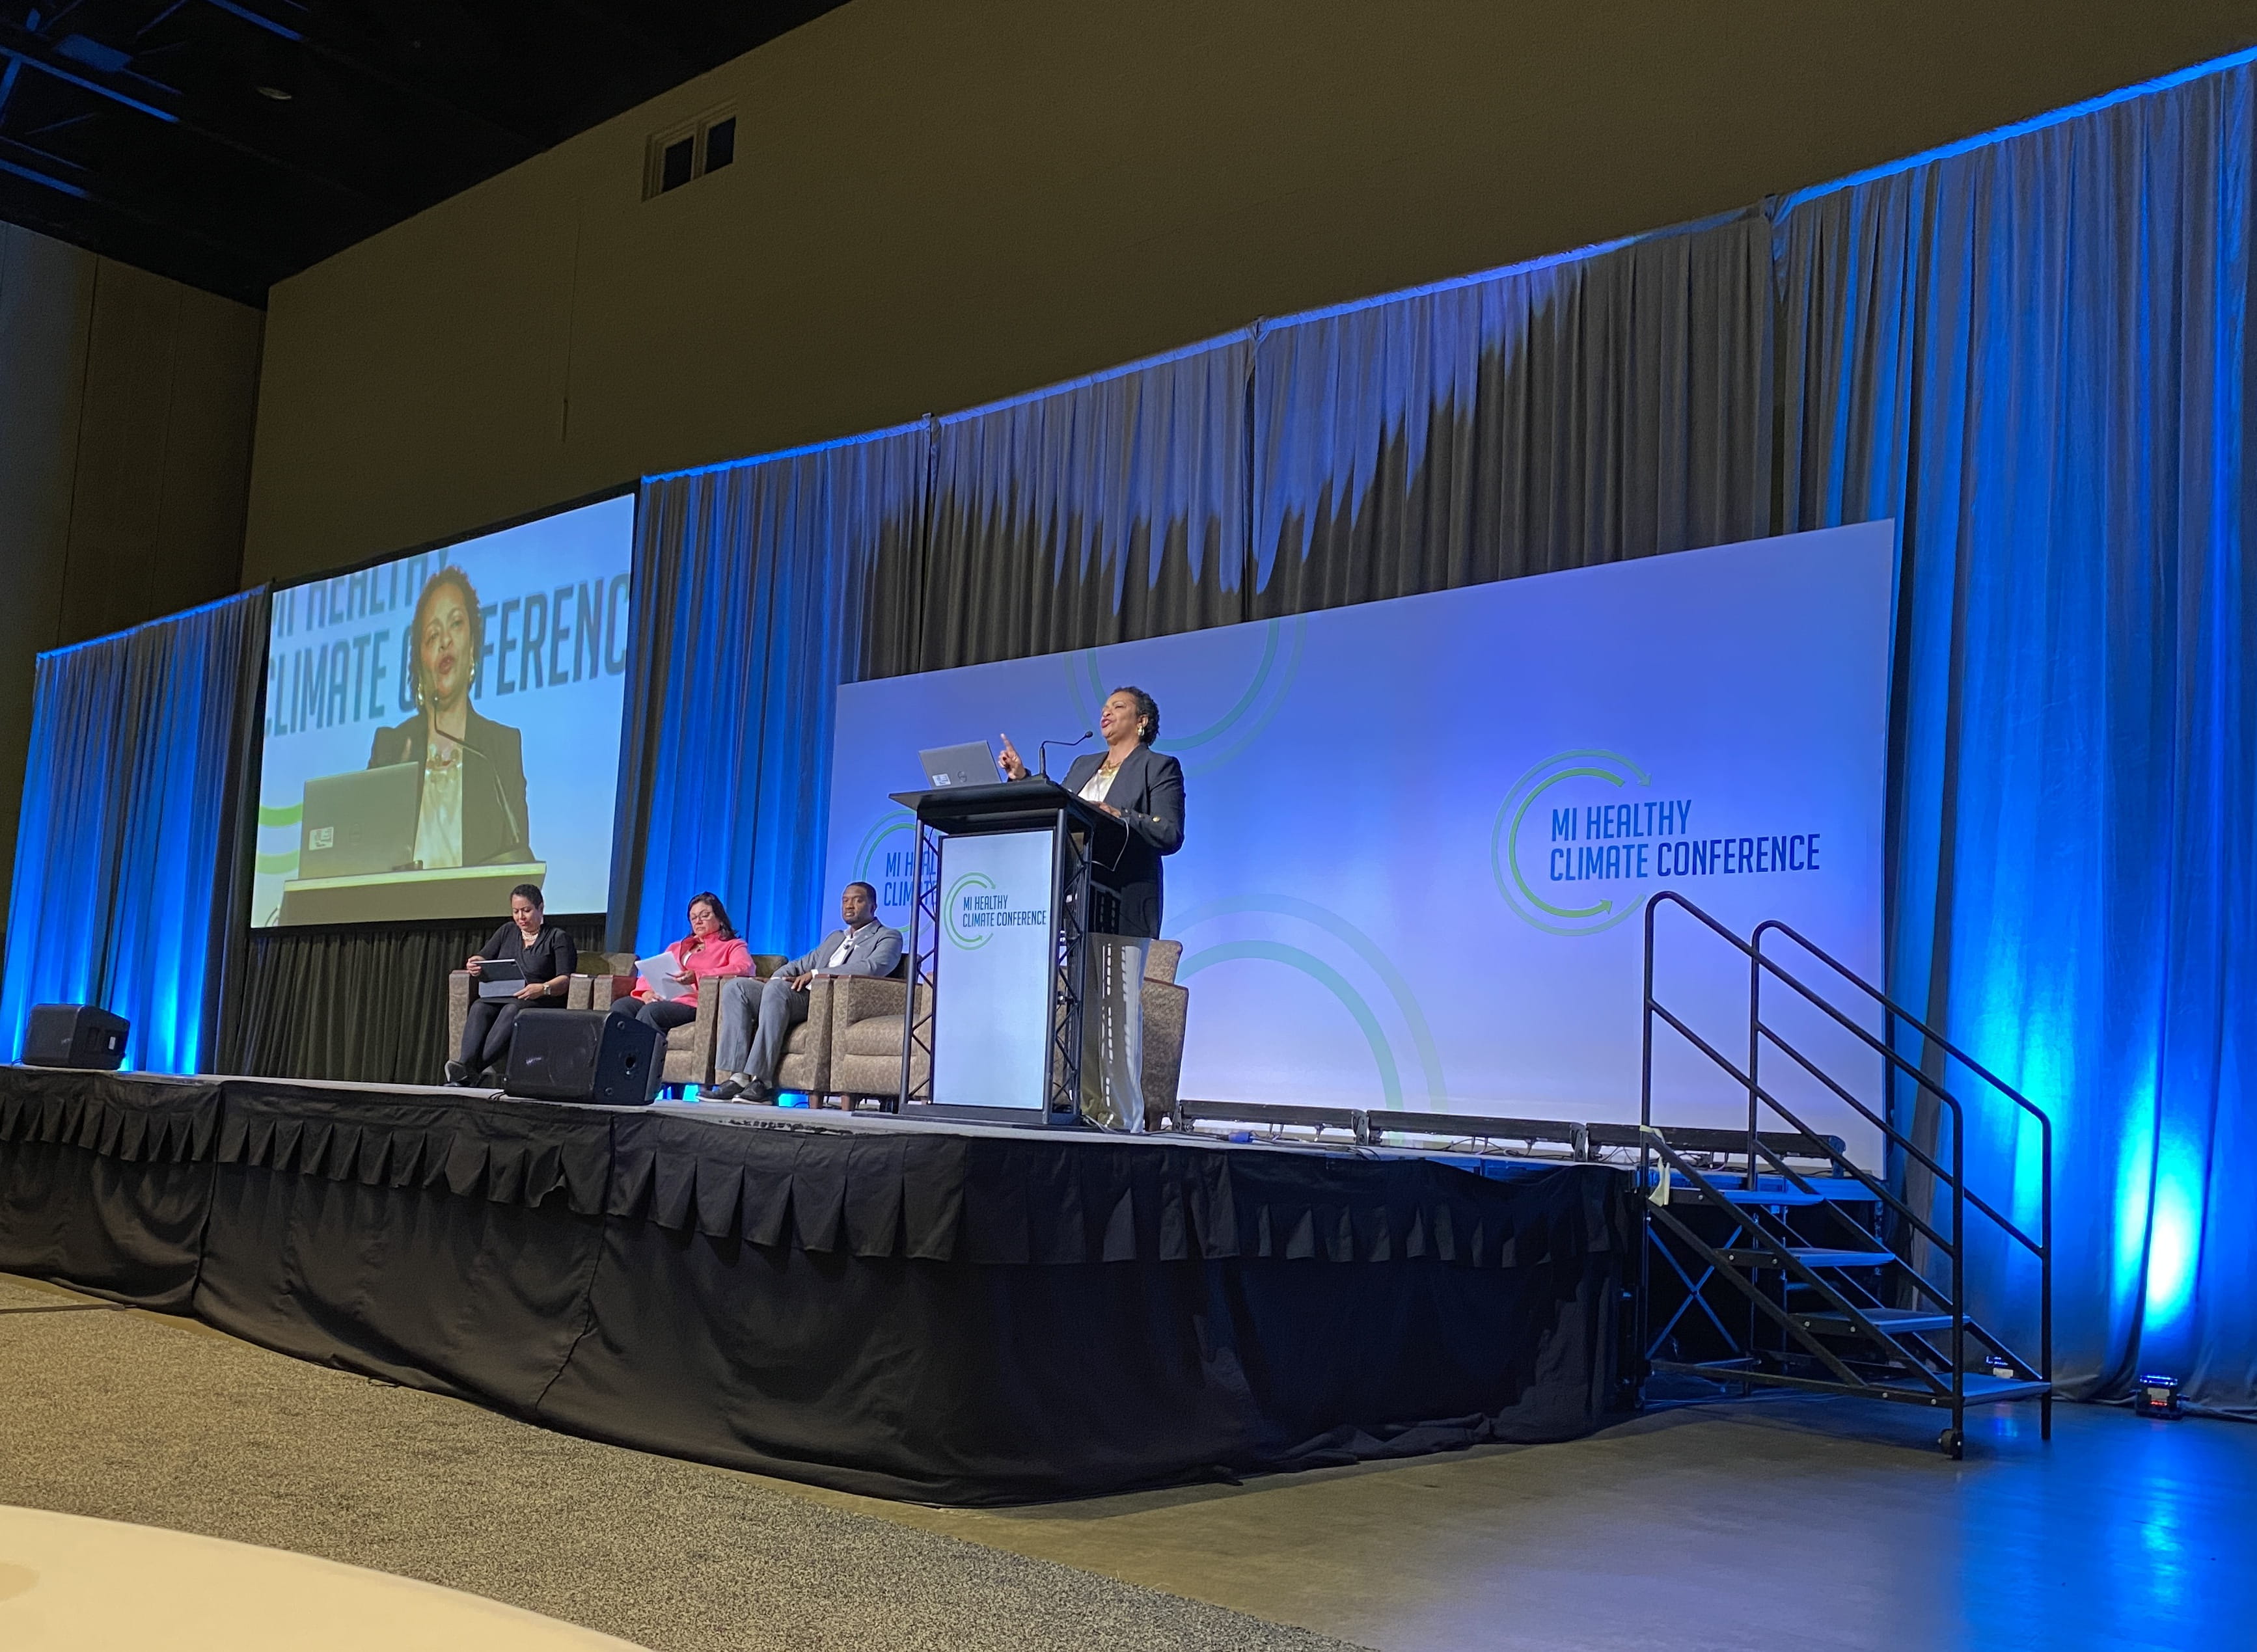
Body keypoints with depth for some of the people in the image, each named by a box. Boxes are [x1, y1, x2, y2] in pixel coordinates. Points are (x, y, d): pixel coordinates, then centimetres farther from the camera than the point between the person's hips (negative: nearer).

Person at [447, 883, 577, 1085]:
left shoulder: (558, 937, 6)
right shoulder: (507, 932, 23)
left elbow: (565, 979, -5)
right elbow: (483, 959, 17)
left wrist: (543, 989, -26)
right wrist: (475, 965, -9)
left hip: (540, 1003, -5)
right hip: (500, 997, 5)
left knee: (512, 1009, -36)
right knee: (479, 1007, -28)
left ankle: (473, 1067, -50)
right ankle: (465, 1065, -48)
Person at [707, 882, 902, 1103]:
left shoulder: (889, 937, 9)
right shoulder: (835, 937, 34)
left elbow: (872, 968, -11)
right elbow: (802, 964, 27)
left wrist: (816, 973, -14)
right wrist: (777, 977, 3)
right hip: (803, 995, 8)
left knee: (776, 988, -34)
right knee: (735, 989, -12)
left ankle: (761, 1082, -36)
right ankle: (737, 1078, -23)